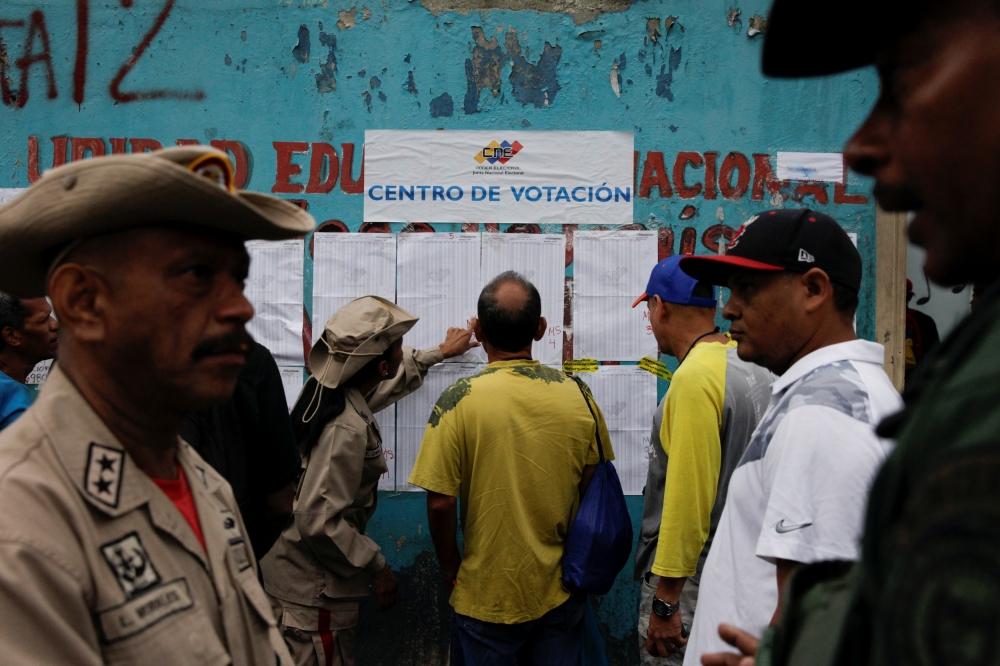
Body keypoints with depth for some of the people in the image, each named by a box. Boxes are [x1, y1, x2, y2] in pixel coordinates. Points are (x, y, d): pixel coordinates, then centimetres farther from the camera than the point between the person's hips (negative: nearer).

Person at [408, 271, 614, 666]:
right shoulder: (578, 396, -8)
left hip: (487, 599, -2)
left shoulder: (459, 401, -17)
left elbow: (440, 503, -16)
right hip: (561, 595, 3)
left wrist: (450, 568, 2)